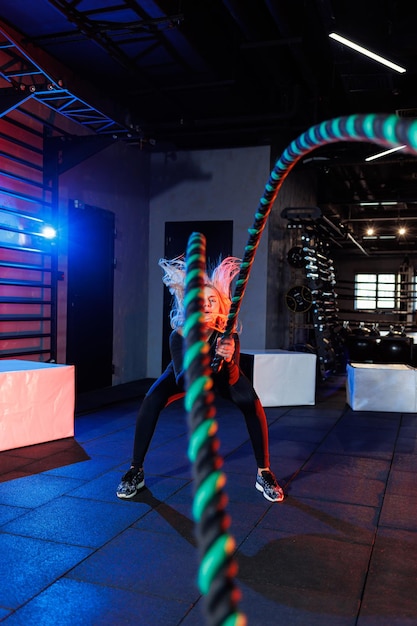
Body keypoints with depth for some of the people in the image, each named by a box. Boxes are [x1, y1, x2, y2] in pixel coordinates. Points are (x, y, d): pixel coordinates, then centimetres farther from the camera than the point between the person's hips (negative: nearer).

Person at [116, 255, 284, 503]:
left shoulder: (228, 335, -36)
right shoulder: (179, 335, -35)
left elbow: (232, 381, -41)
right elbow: (182, 381, -41)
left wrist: (229, 360, -62)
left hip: (221, 373, 0)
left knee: (252, 404, -25)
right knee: (151, 401, -23)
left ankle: (264, 473, -9)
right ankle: (136, 471, -7)